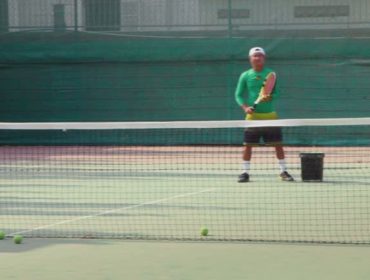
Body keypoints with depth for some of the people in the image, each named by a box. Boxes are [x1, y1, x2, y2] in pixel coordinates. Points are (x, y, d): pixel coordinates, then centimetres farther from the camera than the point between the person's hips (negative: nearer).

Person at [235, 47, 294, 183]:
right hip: (253, 115, 0)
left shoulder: (270, 74, 2)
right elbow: (238, 95, 4)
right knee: (248, 144, -1)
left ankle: (283, 171, 11)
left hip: (270, 115, 0)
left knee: (278, 143, 1)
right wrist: (245, 107, -13)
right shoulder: (245, 76, 2)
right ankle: (245, 172, 10)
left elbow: (276, 93, 3)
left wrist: (270, 97, -19)